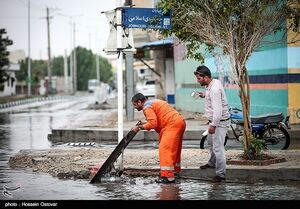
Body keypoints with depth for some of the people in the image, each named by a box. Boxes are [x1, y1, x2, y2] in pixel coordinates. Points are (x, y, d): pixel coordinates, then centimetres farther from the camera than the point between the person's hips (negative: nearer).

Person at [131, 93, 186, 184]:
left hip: (173, 124, -10)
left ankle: (168, 176, -17)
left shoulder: (147, 107, -7)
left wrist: (140, 127, -7)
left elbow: (153, 123, -16)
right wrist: (143, 124, 16)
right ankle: (175, 169, 39)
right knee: (174, 148, 23)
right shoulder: (153, 102, 24)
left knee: (165, 149, -12)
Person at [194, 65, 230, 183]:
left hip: (220, 121, -11)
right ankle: (212, 163, 48)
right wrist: (205, 95, 10)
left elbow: (218, 110, -30)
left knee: (218, 147, -11)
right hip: (214, 120, 11)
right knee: (210, 142, 28)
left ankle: (221, 174, -8)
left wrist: (213, 125, -27)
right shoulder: (213, 83, 4)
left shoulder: (214, 89, -27)